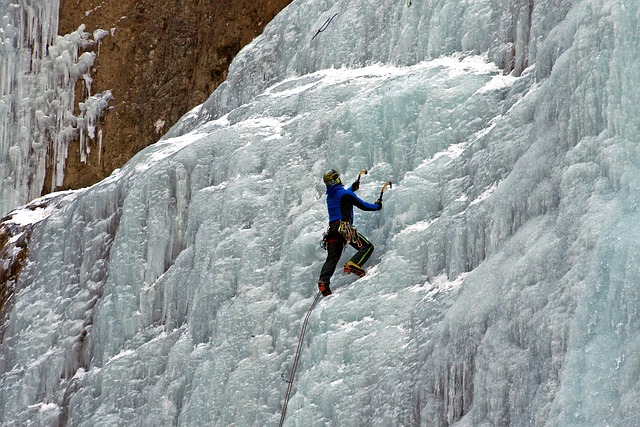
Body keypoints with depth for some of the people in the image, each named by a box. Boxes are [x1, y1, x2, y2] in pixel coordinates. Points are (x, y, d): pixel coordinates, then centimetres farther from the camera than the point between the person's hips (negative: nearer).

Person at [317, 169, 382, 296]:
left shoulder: (329, 196, 20)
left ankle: (323, 281, -19)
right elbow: (363, 206, 2)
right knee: (367, 247, -4)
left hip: (332, 229, 7)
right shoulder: (345, 194, -2)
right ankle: (353, 264, -28)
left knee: (332, 258, 1)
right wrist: (377, 206, 21)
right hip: (345, 227, -7)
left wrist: (353, 188, 61)